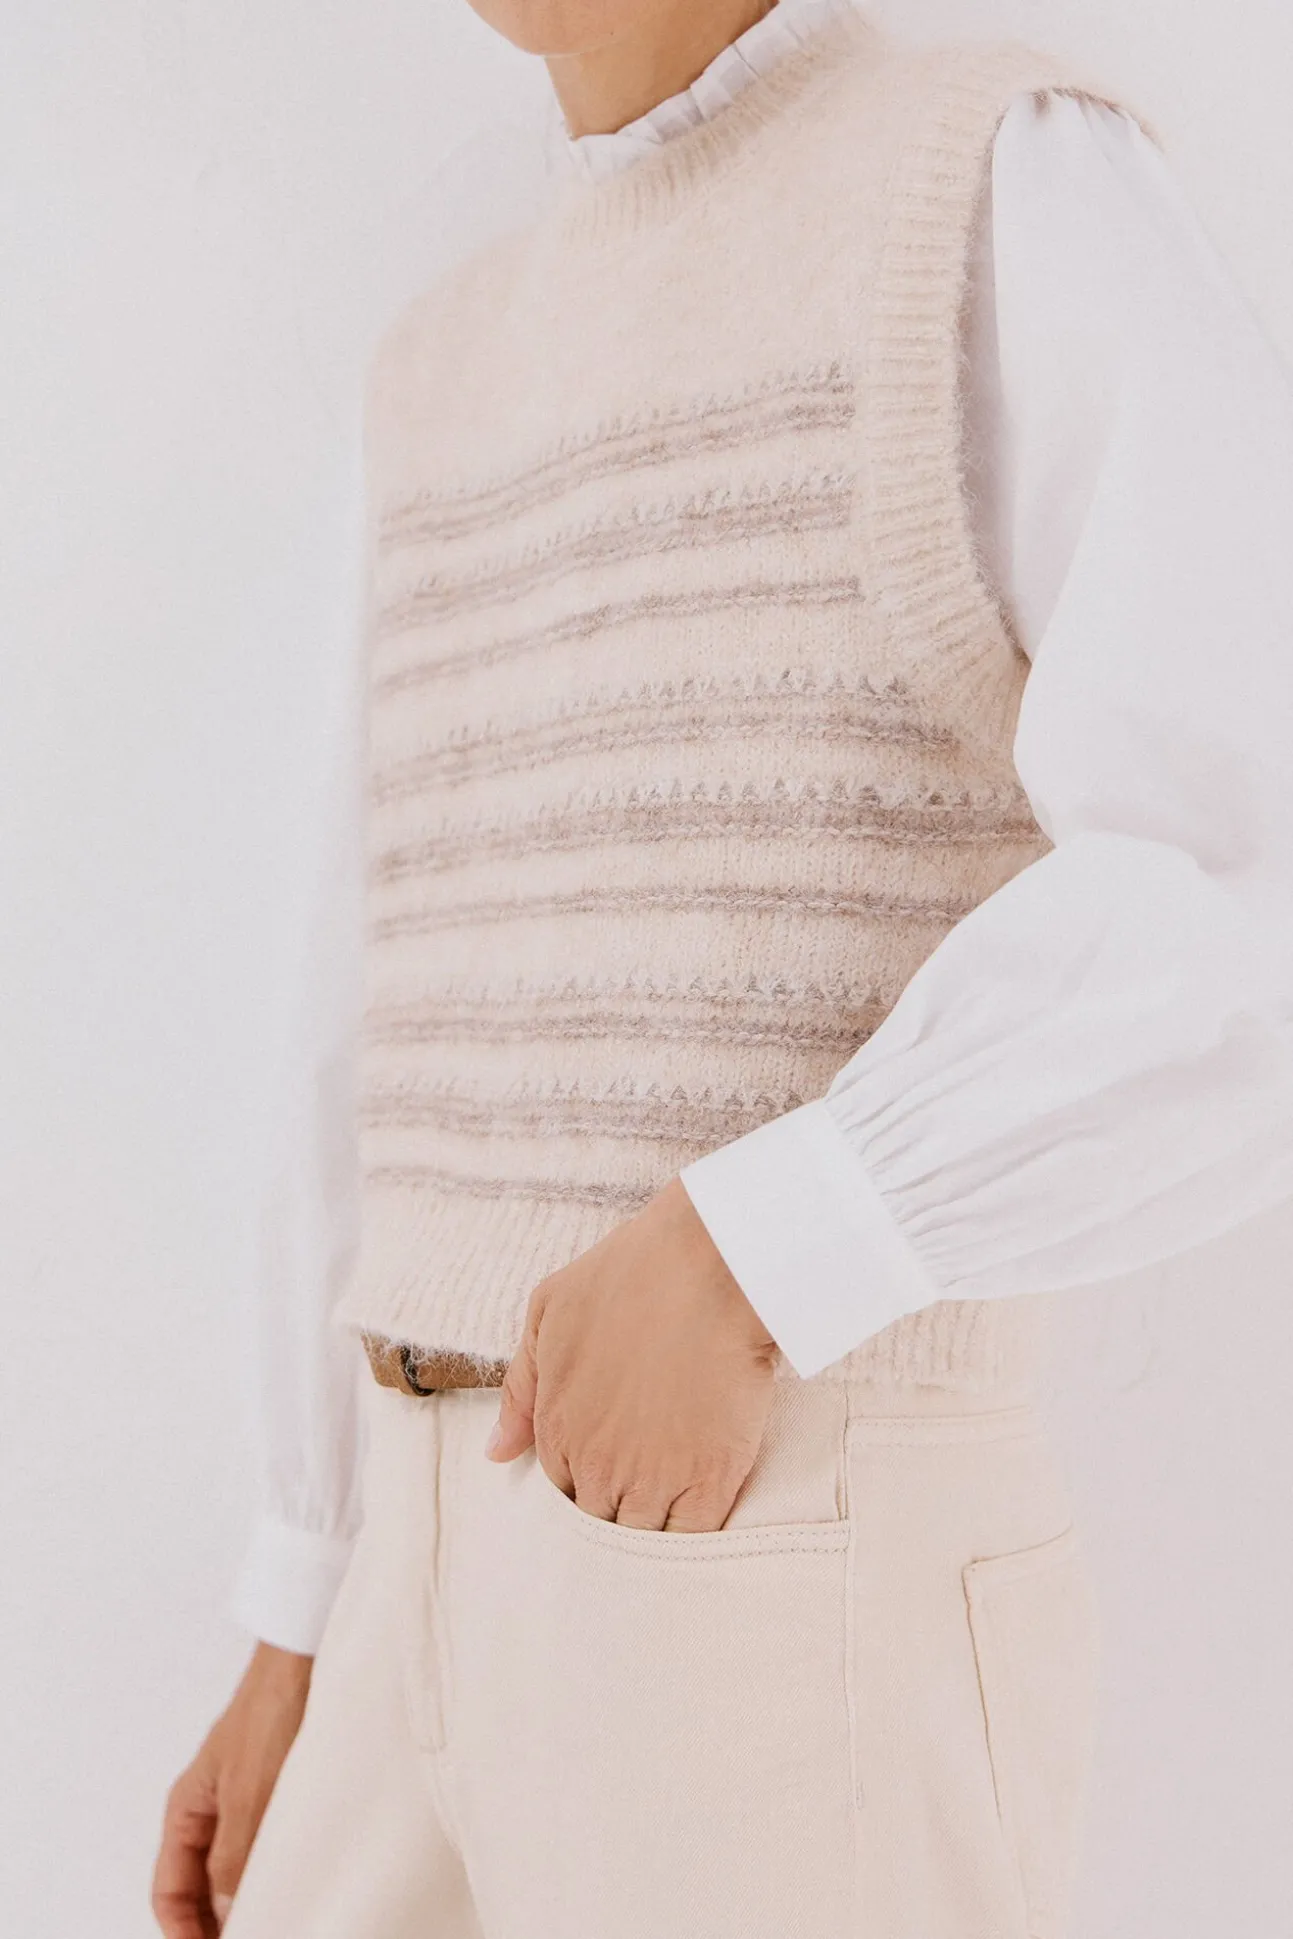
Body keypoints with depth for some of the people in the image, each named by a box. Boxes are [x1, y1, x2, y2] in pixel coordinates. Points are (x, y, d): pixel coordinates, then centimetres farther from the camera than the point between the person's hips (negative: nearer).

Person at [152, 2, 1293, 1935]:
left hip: (797, 1639, -8)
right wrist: (299, 1650, 17)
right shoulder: (462, 381, 19)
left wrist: (738, 1262, -23)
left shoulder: (1031, 203, -4)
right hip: (499, 1615, 8)